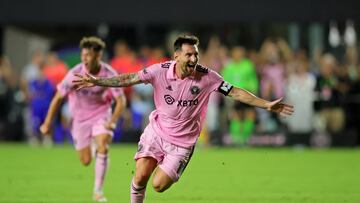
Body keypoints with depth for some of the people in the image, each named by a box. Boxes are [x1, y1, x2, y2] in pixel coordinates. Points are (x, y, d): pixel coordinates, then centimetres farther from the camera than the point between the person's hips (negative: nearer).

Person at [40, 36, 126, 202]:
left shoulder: (109, 74, -18)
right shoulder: (75, 74, -20)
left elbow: (121, 101, -13)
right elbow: (58, 97, -11)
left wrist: (112, 121, -28)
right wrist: (47, 123, -8)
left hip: (101, 115, -1)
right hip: (80, 118, 1)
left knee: (103, 149, -24)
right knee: (86, 161, 5)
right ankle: (89, 147, 44)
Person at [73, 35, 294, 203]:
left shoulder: (207, 77, -16)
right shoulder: (160, 70, -14)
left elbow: (236, 92, -12)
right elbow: (129, 79, -7)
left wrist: (267, 105, -17)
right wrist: (96, 81, -13)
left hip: (182, 142, -1)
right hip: (156, 131, 1)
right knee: (140, 178, -9)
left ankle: (165, 170, 29)